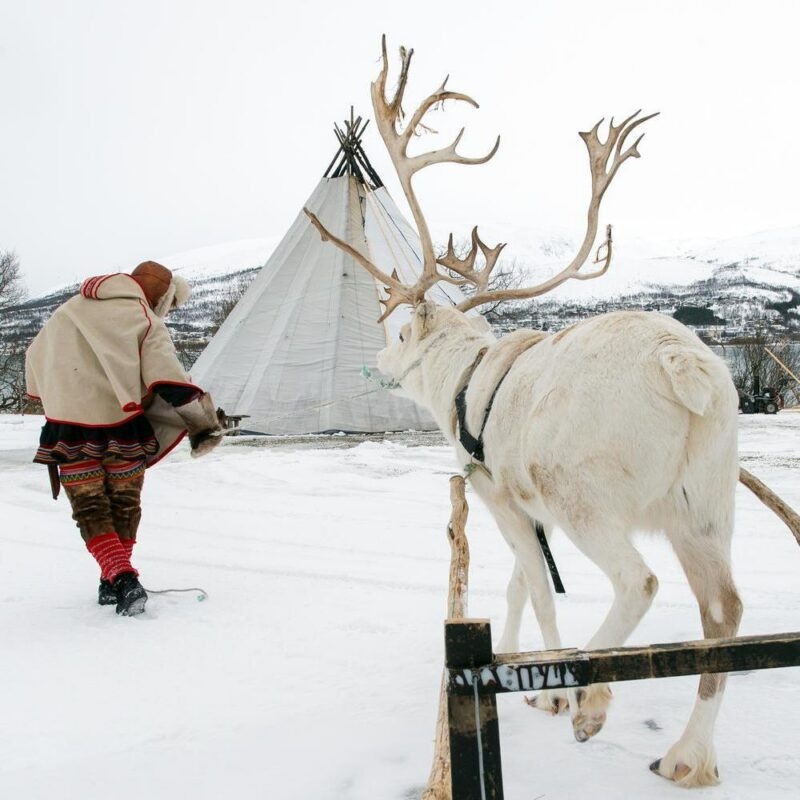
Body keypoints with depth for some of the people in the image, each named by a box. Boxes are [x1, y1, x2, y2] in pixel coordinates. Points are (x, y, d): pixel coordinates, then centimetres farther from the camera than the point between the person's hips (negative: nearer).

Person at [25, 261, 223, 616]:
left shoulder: (68, 310, 12)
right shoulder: (146, 321, -5)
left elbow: (35, 357, 20)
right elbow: (169, 380, -15)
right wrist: (204, 424, -8)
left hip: (69, 427, 3)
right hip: (119, 426, -2)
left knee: (90, 507, 9)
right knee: (124, 504, 16)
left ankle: (119, 577, -7)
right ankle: (115, 581, 21)